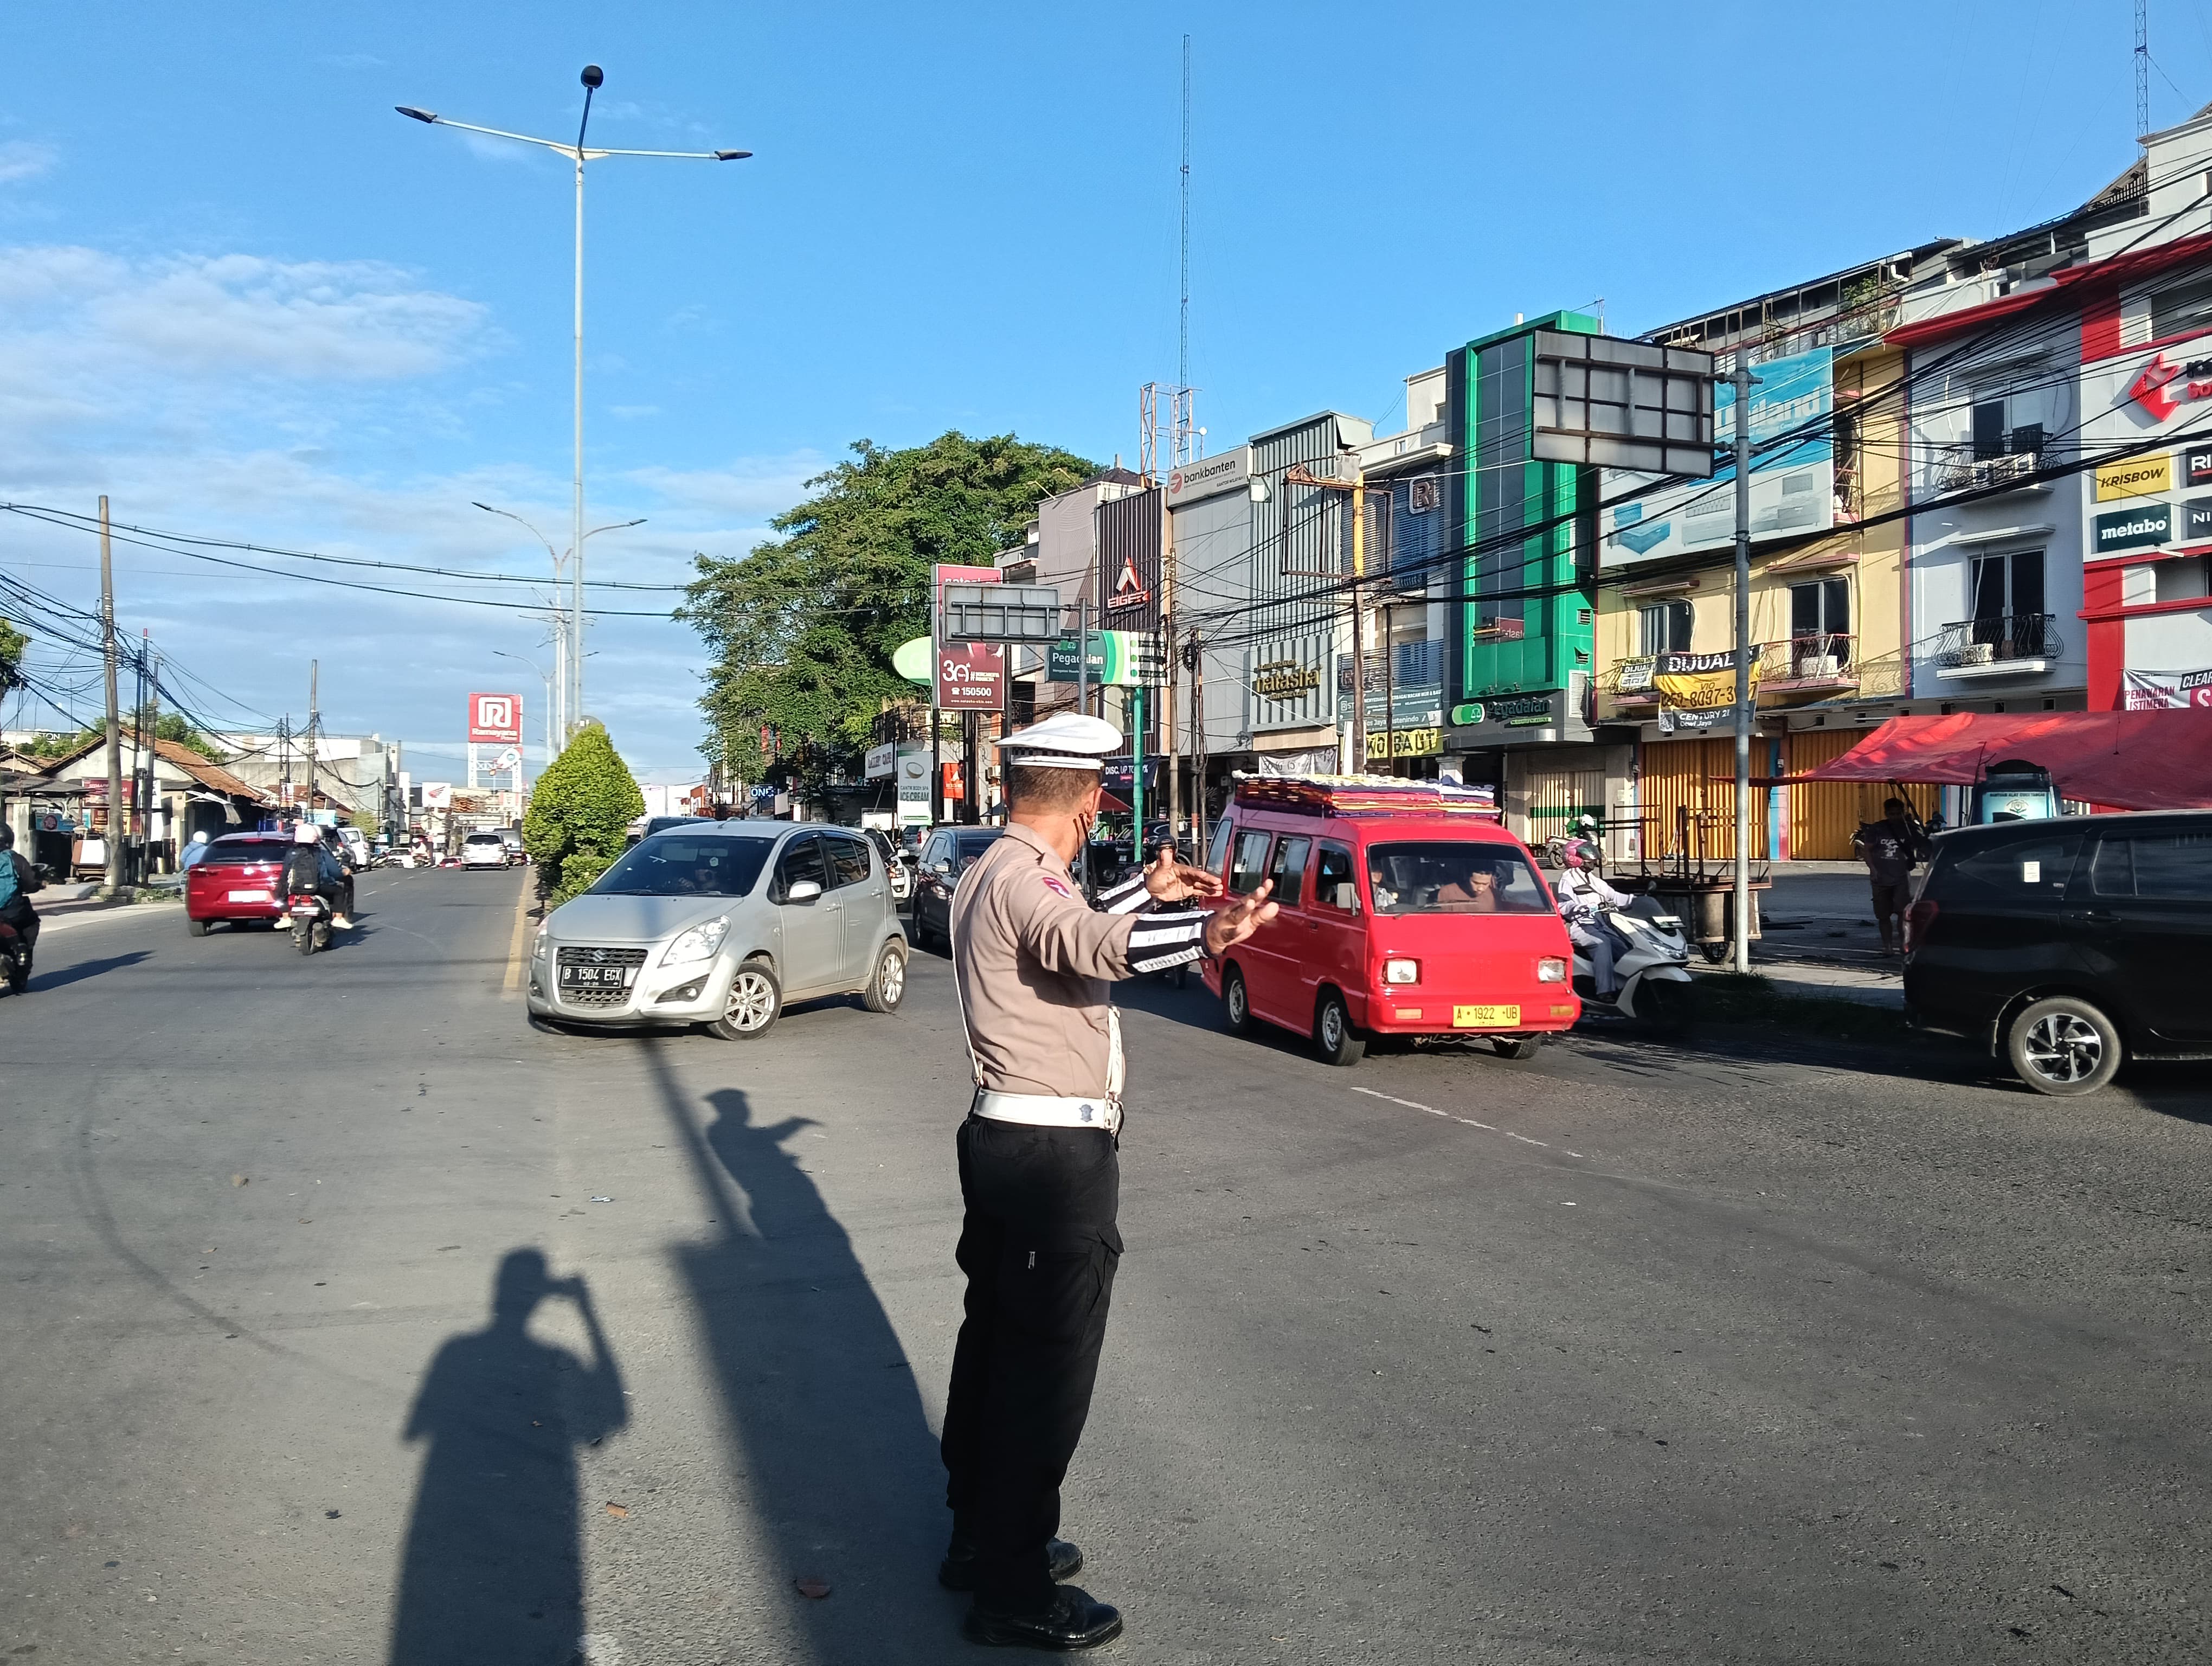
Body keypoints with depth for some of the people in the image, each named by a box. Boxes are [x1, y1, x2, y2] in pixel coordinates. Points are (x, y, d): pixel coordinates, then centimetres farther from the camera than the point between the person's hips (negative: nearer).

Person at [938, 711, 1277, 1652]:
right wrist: (1205, 934, -58)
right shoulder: (1025, 880, -19)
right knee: (1049, 1363, -3)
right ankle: (1014, 1592, 6)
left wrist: (1148, 891, 43)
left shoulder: (989, 877, 13)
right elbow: (1092, 945, -42)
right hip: (1058, 1152, -10)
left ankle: (981, 1536, 31)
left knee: (996, 1337, 17)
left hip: (1002, 1138, 10)